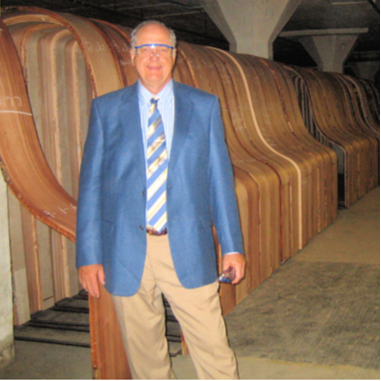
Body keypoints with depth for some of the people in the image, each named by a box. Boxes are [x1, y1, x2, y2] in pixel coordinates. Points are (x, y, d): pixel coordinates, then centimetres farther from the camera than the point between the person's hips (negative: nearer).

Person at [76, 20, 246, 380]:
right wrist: (88, 254, -1)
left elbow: (220, 178, 6)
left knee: (213, 349, 3)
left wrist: (232, 246, 3)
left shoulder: (204, 106, 6)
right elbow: (91, 184, 4)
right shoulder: (106, 109, 4)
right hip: (126, 252, 1)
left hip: (187, 249, 0)